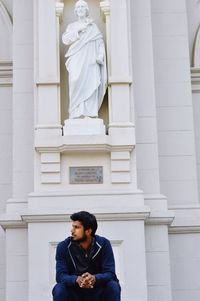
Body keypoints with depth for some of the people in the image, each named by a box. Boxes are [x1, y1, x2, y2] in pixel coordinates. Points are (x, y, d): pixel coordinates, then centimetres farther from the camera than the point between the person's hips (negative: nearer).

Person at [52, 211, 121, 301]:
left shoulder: (103, 244, -11)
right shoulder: (63, 246, -10)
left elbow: (110, 273, -18)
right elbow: (60, 275, -18)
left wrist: (94, 278, -40)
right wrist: (77, 280, -40)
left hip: (97, 294, 0)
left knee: (113, 286, -28)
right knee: (59, 289, -30)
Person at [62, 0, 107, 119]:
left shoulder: (93, 26, 17)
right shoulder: (72, 26, 19)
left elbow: (100, 42, 8)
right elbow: (65, 39, 3)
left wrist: (100, 55, -9)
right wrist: (78, 30, -5)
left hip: (91, 61, 0)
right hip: (77, 61, 0)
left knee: (91, 84, -14)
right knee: (77, 83, -19)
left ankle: (90, 113, -17)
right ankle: (77, 113, -21)